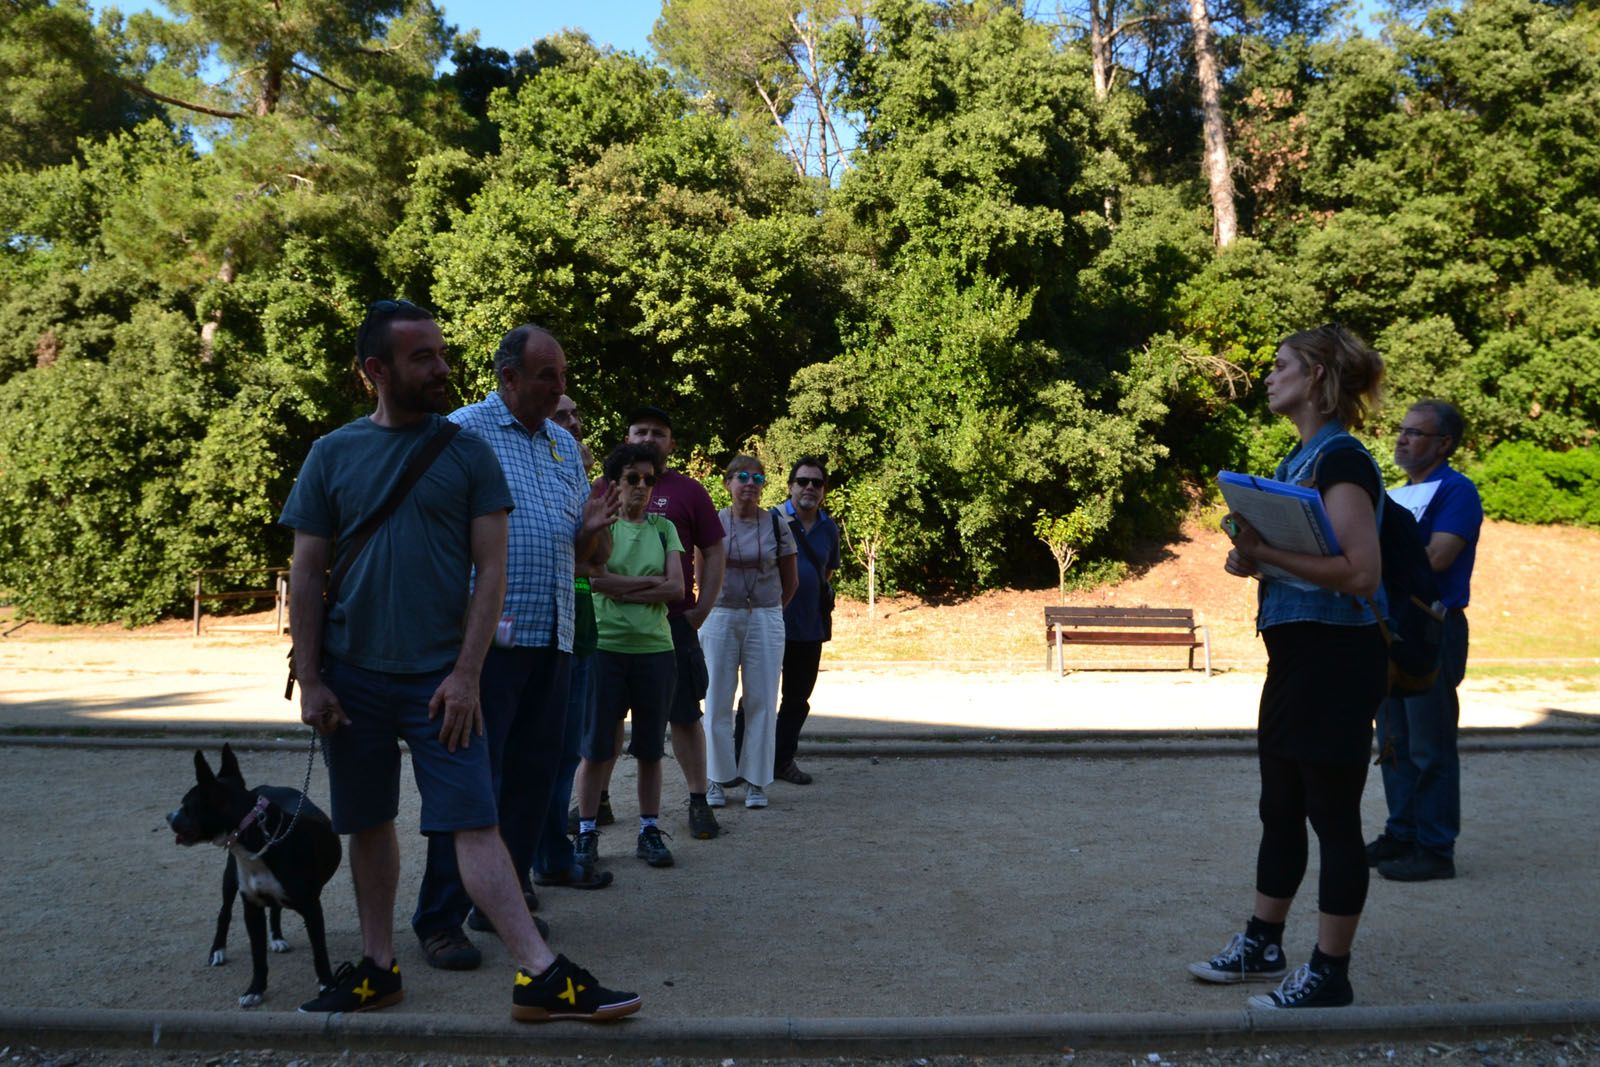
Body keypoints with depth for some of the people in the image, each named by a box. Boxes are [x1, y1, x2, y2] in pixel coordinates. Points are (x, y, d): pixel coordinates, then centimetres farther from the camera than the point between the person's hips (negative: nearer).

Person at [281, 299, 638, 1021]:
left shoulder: (468, 452, 0)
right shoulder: (333, 455, 3)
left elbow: (491, 569, -3)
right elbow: (307, 574, 5)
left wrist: (466, 674, -9)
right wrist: (310, 681, -1)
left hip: (439, 676, -2)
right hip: (352, 676, 2)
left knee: (474, 823, -5)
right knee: (368, 823, 12)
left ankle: (541, 977, -3)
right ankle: (378, 967, 27)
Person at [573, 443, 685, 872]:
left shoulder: (663, 528, 11)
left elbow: (676, 588, 0)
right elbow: (595, 579, -12)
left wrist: (623, 591, -7)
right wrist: (651, 582, -7)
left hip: (655, 648, 3)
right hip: (605, 645, -3)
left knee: (650, 747, 8)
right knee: (595, 746, 1)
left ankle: (650, 830, 19)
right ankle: (587, 833, 11)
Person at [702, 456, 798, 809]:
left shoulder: (777, 525, 1)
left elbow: (790, 581, 10)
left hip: (765, 619, 0)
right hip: (719, 618, 0)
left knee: (761, 701, 2)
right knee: (717, 701, 3)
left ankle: (756, 781, 11)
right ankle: (717, 779, 14)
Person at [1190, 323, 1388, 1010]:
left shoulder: (1341, 459, -15)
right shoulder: (1298, 460, 14)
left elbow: (1360, 572, -23)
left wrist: (1264, 554, -23)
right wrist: (1252, 556, 2)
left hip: (1336, 657, -10)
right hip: (1294, 654, 10)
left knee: (1333, 817, 1)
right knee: (1280, 811, 17)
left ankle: (1329, 976, 13)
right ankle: (1262, 945, 30)